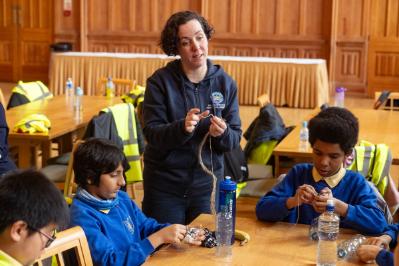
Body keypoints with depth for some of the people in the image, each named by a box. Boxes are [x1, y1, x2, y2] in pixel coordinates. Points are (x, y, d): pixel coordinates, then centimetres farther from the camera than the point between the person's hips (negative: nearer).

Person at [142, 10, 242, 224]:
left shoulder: (225, 82, -1)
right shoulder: (160, 81, -8)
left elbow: (235, 138, 0)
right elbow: (151, 134, -12)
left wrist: (223, 133, -22)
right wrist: (182, 128, -30)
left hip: (208, 182, 2)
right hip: (165, 183, -2)